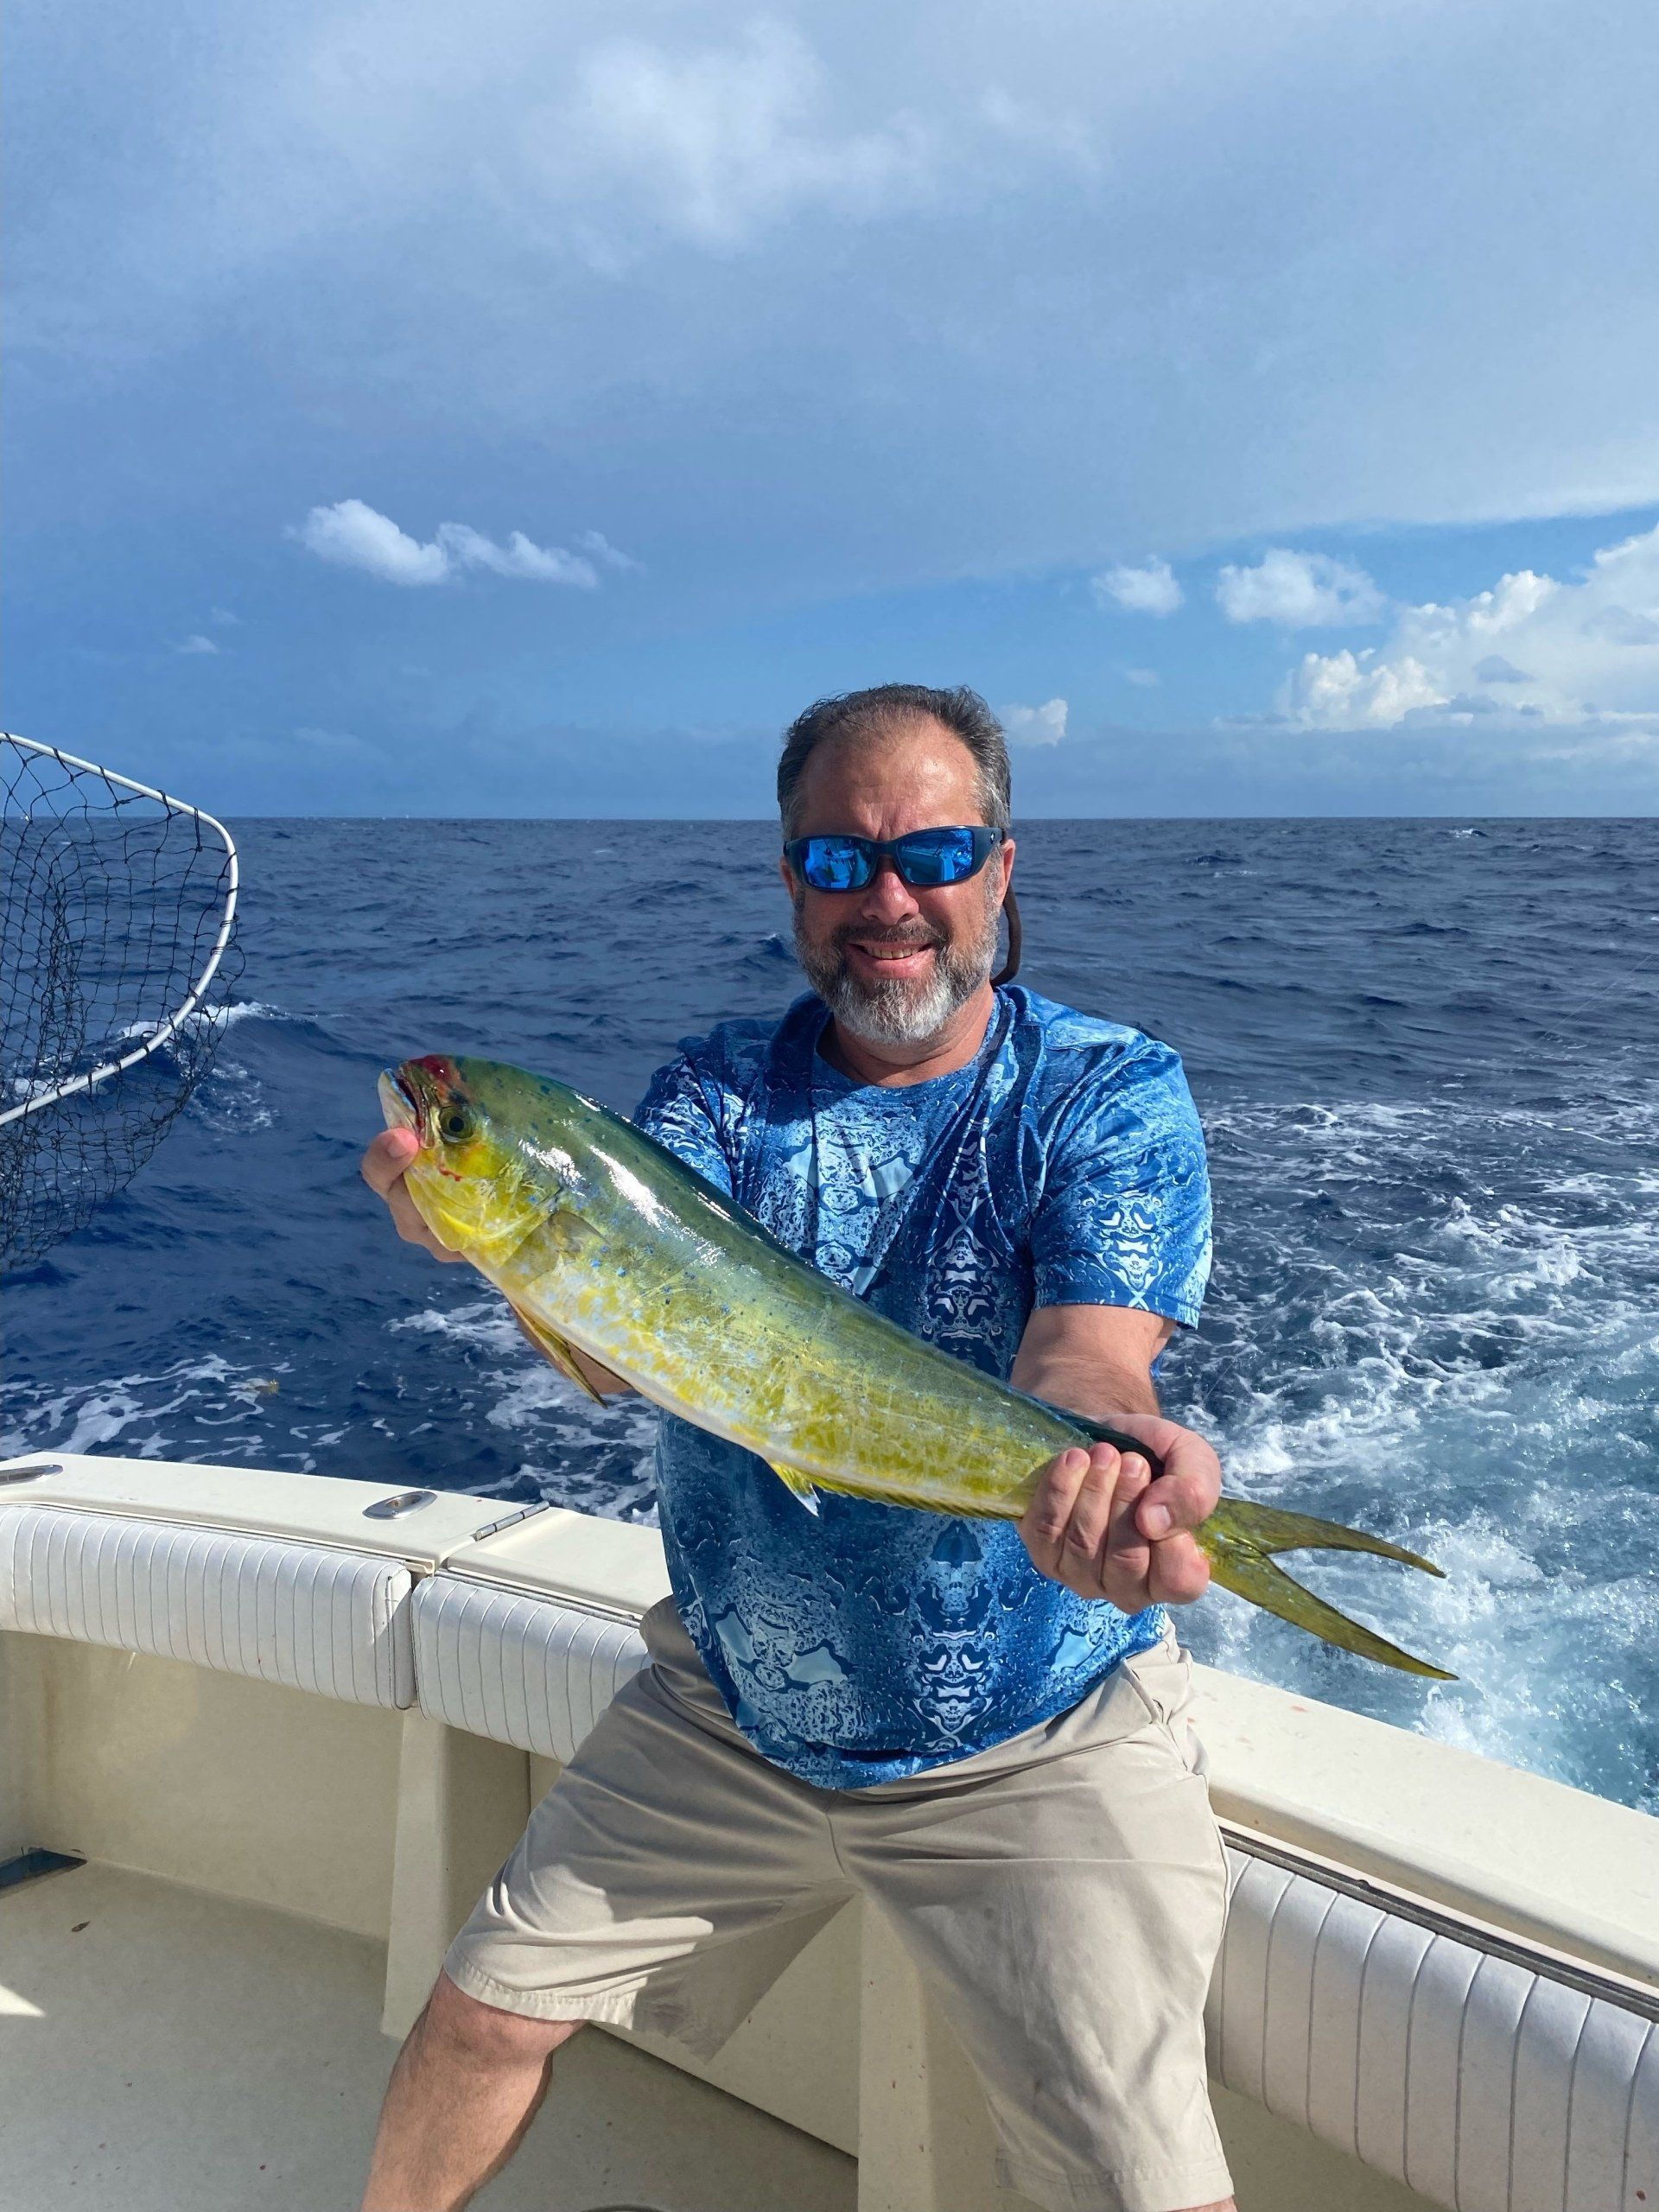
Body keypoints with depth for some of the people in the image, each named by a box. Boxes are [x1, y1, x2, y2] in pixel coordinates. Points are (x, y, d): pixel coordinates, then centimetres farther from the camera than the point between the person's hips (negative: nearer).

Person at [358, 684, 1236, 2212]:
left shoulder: (1113, 1094, -10)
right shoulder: (717, 1094, -2)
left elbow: (1083, 1354, -25)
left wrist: (1108, 1460, -48)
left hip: (1038, 1749, -2)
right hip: (727, 1712, 3)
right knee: (485, 2014, 11)